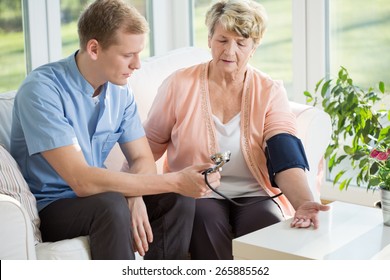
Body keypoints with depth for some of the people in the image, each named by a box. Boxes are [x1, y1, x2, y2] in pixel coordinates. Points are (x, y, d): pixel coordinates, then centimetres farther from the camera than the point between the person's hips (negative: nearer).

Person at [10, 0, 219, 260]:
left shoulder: (120, 91, 0)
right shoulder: (42, 90, -23)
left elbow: (143, 159, 2)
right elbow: (82, 181, -31)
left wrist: (134, 195, -23)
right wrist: (175, 181, -32)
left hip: (95, 198, 6)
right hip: (48, 208, -6)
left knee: (176, 198, -14)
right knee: (110, 204, -33)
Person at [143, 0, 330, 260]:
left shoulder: (270, 92, -1)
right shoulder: (179, 85, 0)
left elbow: (286, 159, -14)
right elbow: (148, 147, 8)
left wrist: (303, 203, -35)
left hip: (254, 194, 0)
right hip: (195, 194, 0)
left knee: (268, 226, -32)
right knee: (206, 218, -33)